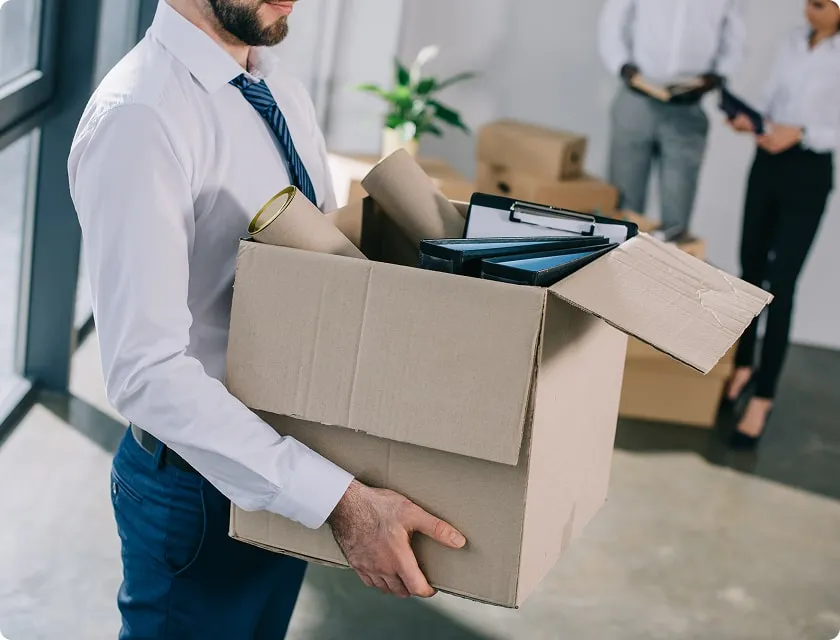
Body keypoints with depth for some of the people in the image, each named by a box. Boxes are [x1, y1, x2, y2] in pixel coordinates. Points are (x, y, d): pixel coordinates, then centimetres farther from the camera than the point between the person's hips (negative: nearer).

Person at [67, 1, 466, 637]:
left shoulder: (284, 93, 3)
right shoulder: (139, 116, -24)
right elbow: (148, 369, -29)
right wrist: (340, 500, -32)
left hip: (289, 463, 8)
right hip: (202, 478, -8)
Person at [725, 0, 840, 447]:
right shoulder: (795, 41, 7)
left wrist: (801, 133, -23)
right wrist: (751, 121, -5)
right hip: (768, 163, 6)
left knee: (780, 285, -7)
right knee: (750, 268, 13)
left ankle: (763, 395, -1)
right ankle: (743, 365, 31)